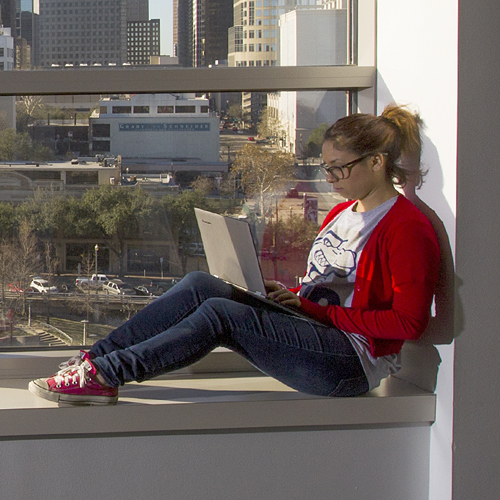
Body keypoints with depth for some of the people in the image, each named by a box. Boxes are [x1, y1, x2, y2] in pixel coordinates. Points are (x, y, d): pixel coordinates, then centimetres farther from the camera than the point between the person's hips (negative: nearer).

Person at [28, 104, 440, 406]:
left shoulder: (407, 229, -10)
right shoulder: (341, 213, 18)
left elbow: (409, 322, -17)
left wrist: (323, 311, -16)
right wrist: (293, 296, 1)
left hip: (354, 359, -8)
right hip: (312, 330, 8)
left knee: (221, 314, -25)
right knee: (200, 285, -11)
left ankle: (105, 375, -22)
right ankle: (94, 358, -15)